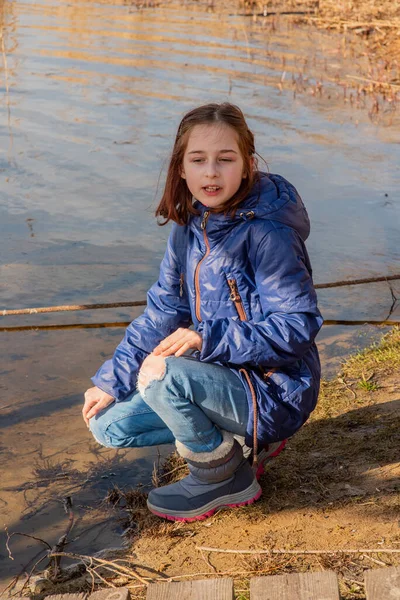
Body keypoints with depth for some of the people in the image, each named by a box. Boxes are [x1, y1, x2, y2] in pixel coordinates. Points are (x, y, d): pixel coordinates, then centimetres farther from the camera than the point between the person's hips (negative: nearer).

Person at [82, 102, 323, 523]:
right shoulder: (188, 227, 2)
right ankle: (242, 438, 13)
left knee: (162, 376, -32)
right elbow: (162, 313, 7)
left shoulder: (267, 233, -21)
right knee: (108, 425, 5)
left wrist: (208, 338, -28)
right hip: (221, 377, 8)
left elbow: (298, 327, -23)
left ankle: (224, 478, -5)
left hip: (275, 391, -8)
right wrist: (110, 382, 3)